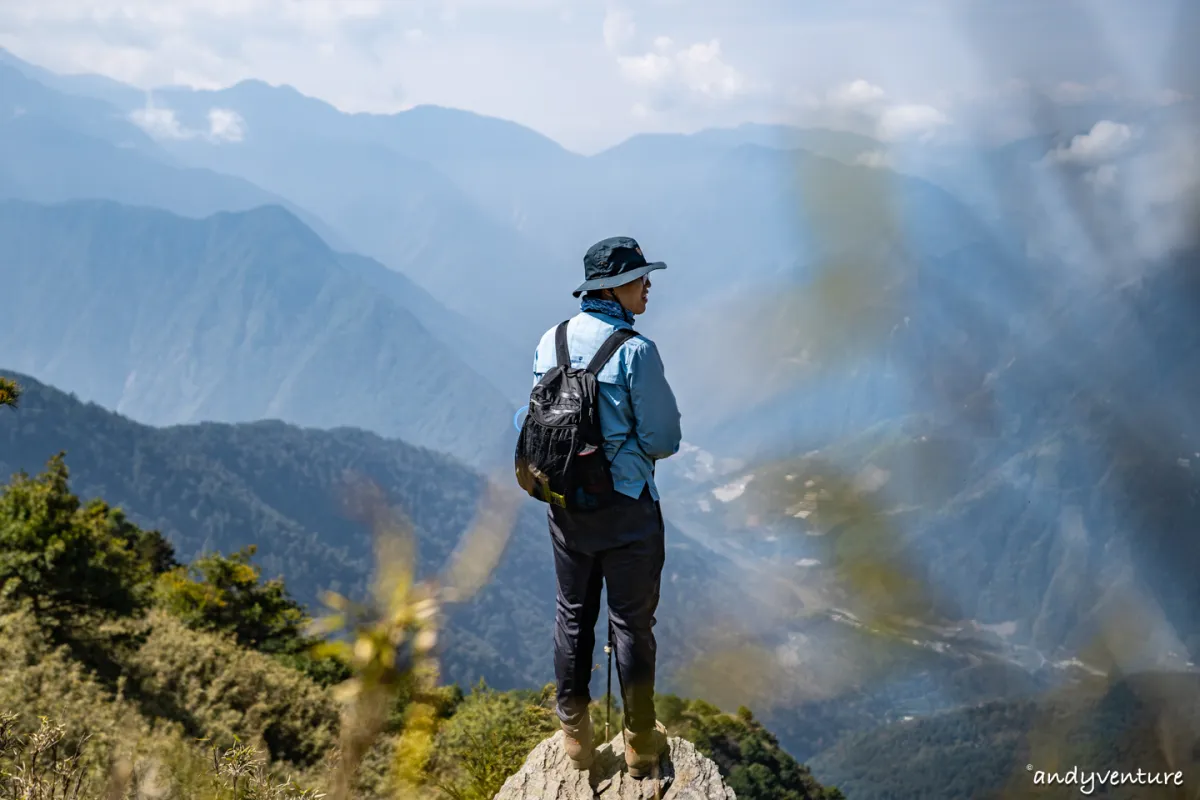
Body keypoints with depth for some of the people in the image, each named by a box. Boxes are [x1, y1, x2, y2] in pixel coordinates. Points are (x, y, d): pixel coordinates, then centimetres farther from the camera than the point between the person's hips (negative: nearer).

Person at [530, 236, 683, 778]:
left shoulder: (550, 342, -1)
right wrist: (634, 446, 5)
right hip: (626, 506, -5)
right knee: (631, 623, 9)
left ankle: (575, 734, 29)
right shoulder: (635, 350, -20)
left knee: (574, 616, 18)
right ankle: (640, 742, 21)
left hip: (565, 504, 5)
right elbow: (663, 439, -16)